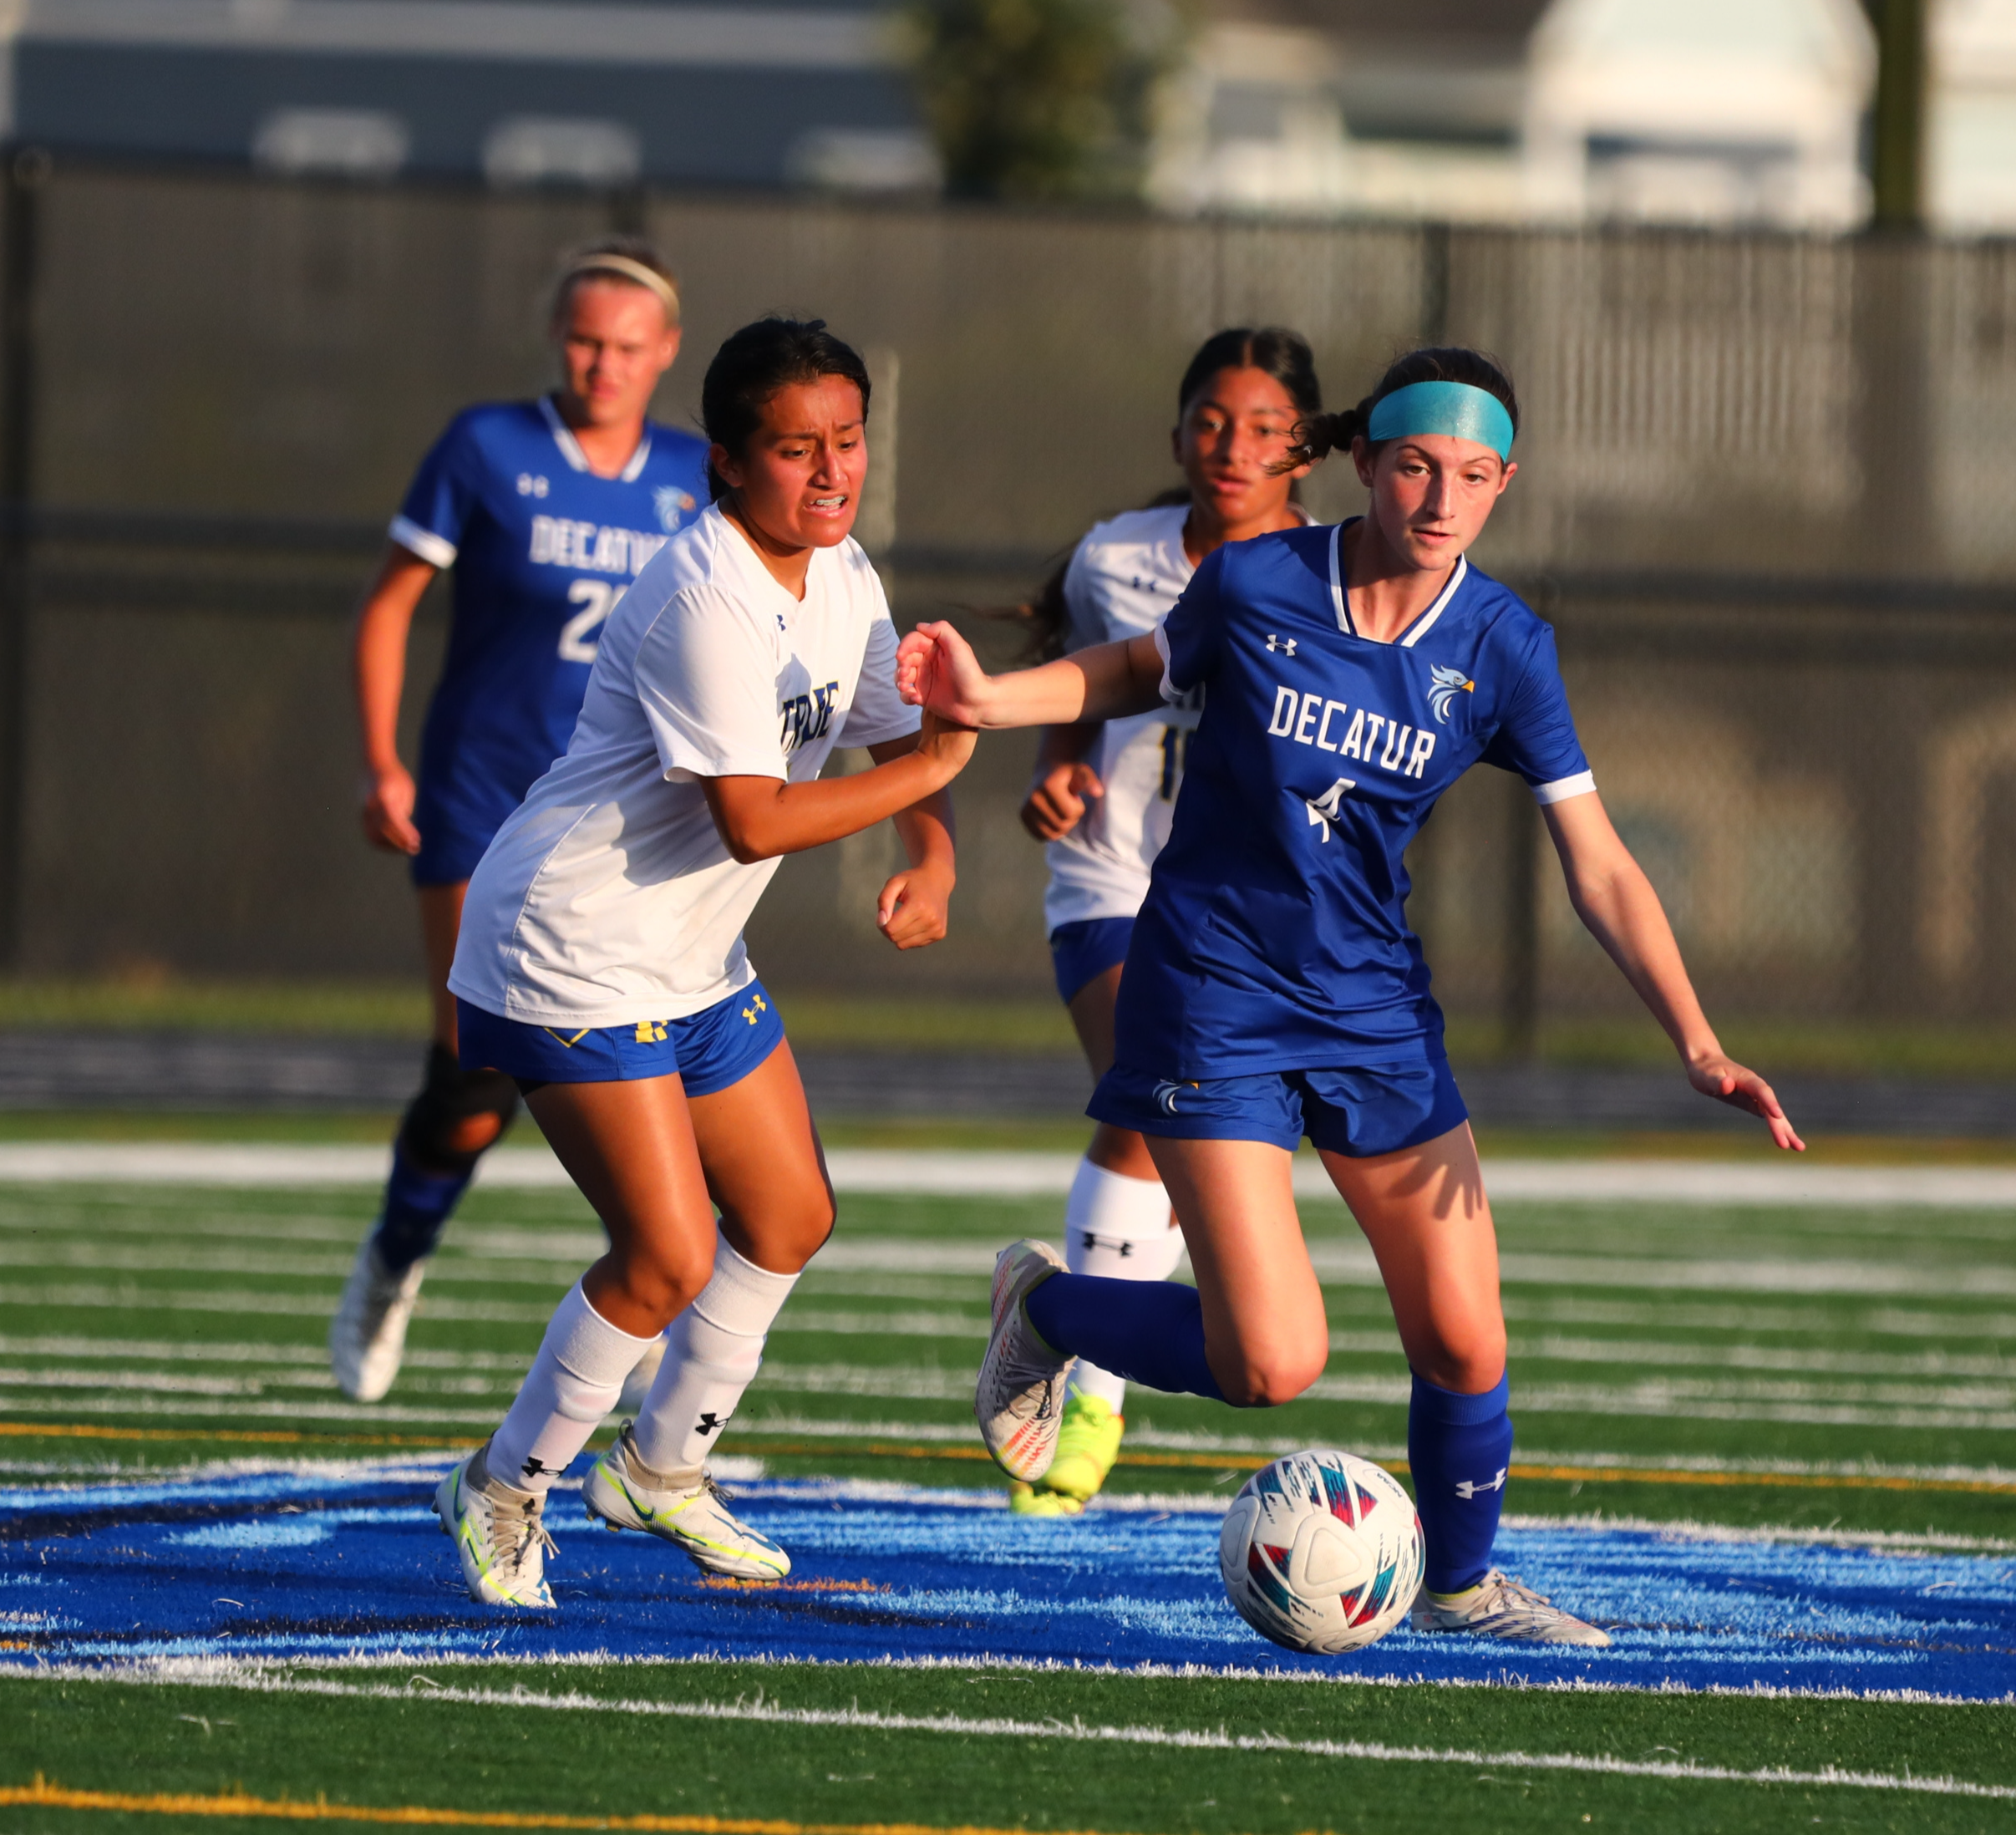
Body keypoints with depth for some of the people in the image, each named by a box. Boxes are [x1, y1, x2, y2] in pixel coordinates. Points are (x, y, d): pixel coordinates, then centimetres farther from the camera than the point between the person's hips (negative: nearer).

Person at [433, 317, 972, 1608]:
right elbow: (756, 820, -28)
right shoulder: (708, 603, -26)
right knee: (669, 1257, -14)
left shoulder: (842, 579, 4)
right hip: (574, 955, -10)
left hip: (696, 959, 10)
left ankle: (662, 1467, 35)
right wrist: (927, 770, -20)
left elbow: (908, 735, 13)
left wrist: (935, 862, -7)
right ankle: (505, 1492, 7)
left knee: (790, 1219, 16)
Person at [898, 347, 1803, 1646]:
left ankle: (1463, 1582, 30)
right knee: (1273, 1365, -13)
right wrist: (991, 701, -7)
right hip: (1213, 1001, -3)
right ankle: (1044, 1309, 16)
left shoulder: (1502, 649, -7)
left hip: (1375, 1006, 3)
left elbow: (1600, 870, -6)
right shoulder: (1255, 585, -12)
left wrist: (1697, 1045, -16)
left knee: (1464, 1345, 1)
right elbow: (1139, 673, 10)